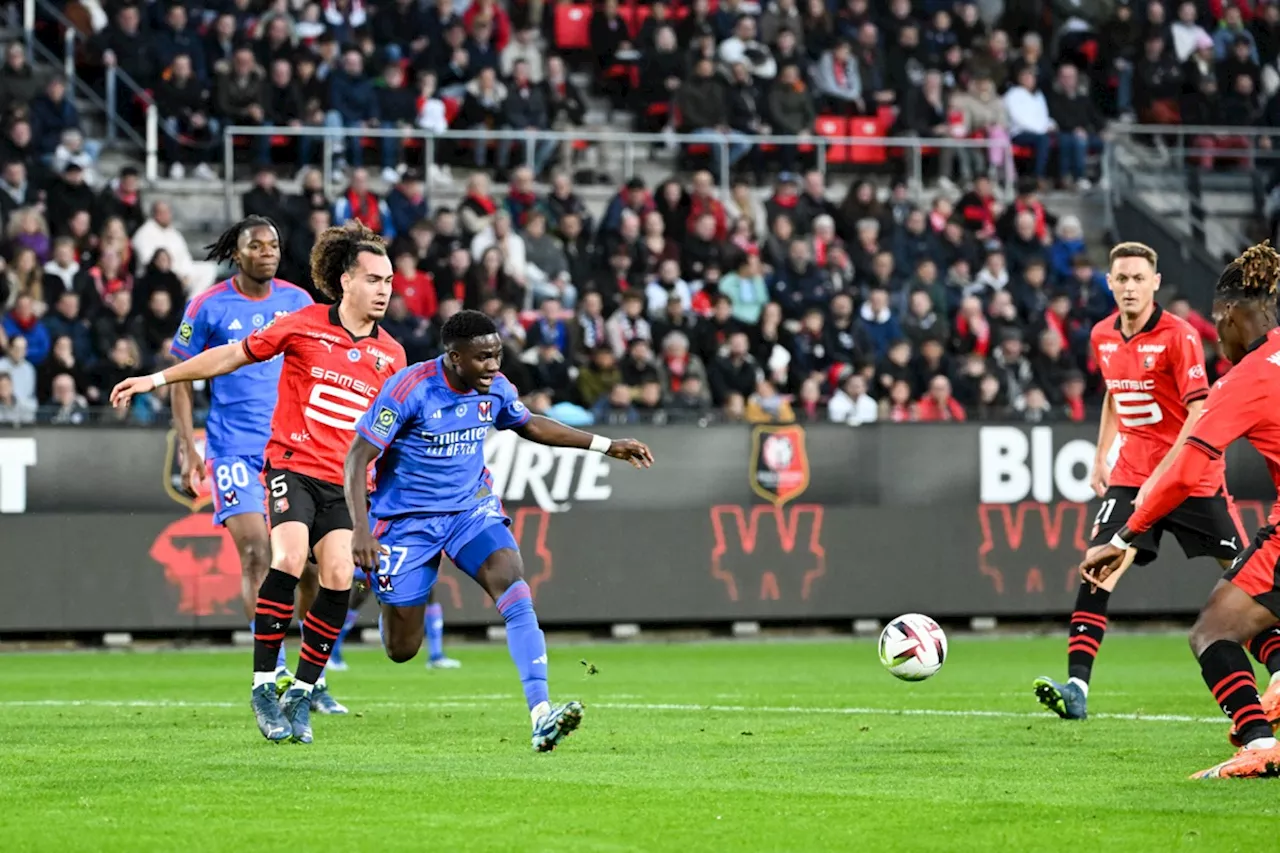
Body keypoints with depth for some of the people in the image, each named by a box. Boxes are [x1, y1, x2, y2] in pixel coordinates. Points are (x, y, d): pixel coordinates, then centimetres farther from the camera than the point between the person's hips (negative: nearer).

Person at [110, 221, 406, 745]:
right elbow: (232, 356, 7)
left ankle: (301, 696, 0)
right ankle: (263, 686, -16)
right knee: (289, 557, -25)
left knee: (338, 575, -14)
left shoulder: (391, 355, 8)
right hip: (291, 465, -3)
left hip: (342, 481, 3)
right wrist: (157, 379, 8)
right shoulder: (304, 326, -1)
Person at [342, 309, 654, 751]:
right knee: (401, 650, 3)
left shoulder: (495, 388, -4)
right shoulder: (410, 389, -21)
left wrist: (606, 446, 15)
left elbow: (530, 424, 18)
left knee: (514, 588, -25)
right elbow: (357, 458, -18)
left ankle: (540, 714, -35)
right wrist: (361, 530, -27)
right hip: (406, 518, -4)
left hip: (471, 508, 4)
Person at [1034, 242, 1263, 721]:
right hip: (1131, 474, 4)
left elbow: (1199, 414, -20)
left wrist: (1162, 476, -27)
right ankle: (1077, 688, -18)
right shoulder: (1103, 337, 4)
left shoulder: (1178, 336, -15)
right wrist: (1100, 460, 18)